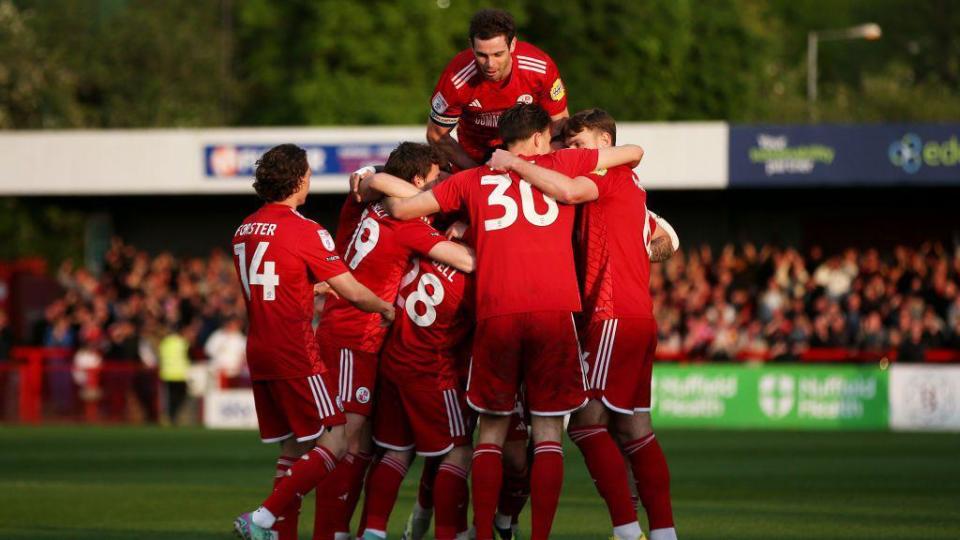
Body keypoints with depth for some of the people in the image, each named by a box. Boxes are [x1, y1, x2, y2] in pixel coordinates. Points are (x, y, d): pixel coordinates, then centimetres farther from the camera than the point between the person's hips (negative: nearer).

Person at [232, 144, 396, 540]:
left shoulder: (244, 231, 11)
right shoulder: (304, 231, -13)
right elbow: (351, 292, -12)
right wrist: (386, 309, 6)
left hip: (259, 351, 8)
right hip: (295, 354, -8)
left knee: (294, 447, 13)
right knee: (333, 443, -5)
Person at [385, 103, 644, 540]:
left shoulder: (472, 181, 16)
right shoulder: (562, 164, 14)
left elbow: (402, 209, 16)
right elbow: (634, 152, 25)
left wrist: (380, 195, 38)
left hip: (496, 313, 1)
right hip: (555, 310, -1)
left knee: (492, 430, 10)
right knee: (548, 431, 3)